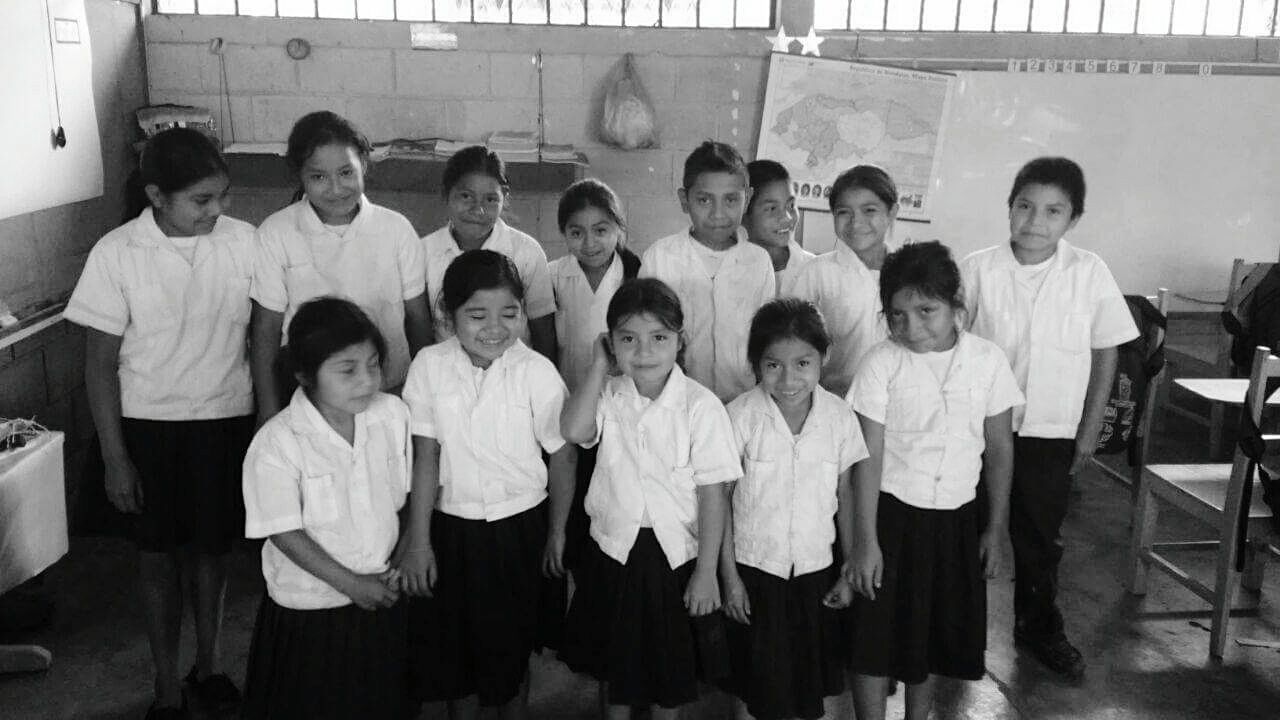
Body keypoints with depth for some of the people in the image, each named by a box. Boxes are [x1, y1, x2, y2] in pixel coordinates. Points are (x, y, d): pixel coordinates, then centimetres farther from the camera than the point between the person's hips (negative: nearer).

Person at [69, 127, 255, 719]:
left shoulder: (243, 241, -10)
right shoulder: (116, 253, -12)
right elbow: (101, 364, -6)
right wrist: (115, 459, -6)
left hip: (227, 419, 1)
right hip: (149, 424, -1)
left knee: (213, 547, 15)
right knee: (158, 556, 12)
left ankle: (209, 662, 37)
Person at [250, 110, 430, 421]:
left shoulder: (396, 229, -3)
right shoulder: (275, 234, -6)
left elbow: (417, 317, 4)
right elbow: (266, 329, -1)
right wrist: (269, 414, -1)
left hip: (390, 392, 1)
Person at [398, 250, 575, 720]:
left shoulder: (536, 372, -15)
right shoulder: (430, 366, -12)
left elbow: (562, 456, -6)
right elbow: (425, 456, -10)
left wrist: (556, 532, 0)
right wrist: (418, 539, -11)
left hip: (521, 526, -1)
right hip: (451, 526, 1)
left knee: (513, 647, 17)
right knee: (454, 644, 17)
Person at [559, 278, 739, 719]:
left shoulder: (700, 405, -15)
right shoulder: (608, 396, -5)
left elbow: (712, 494, -13)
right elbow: (573, 430, -26)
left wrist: (706, 573, -12)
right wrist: (600, 366, -17)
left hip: (676, 554, -2)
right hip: (614, 549, 2)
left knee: (672, 668, 17)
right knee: (614, 664, 20)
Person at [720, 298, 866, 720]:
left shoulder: (839, 415, -10)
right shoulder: (741, 415, -16)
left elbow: (845, 495, 1)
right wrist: (729, 576, -6)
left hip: (816, 567, 2)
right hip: (755, 569, -2)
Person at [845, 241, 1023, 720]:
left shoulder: (988, 361, -6)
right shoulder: (882, 364, -12)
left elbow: (999, 450, 3)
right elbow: (869, 458, -11)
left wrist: (997, 528, 5)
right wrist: (865, 540, -12)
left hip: (957, 518, 3)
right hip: (892, 516, -3)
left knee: (937, 632, 16)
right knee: (877, 634, 3)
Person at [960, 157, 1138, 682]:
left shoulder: (1090, 273, -8)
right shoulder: (978, 269, -10)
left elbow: (1105, 353, 0)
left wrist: (1089, 433, 0)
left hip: (1051, 433, 1)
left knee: (1040, 535, 15)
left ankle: (1039, 627, 37)